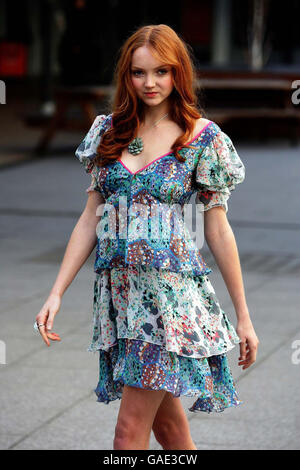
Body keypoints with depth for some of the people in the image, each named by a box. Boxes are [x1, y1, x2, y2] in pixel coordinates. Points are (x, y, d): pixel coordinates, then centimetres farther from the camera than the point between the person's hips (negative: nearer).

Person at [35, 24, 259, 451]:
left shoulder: (204, 138, -4)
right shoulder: (110, 131, 8)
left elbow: (218, 231, -1)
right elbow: (91, 219, 9)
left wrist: (243, 316, 1)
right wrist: (56, 294, 3)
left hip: (170, 288, -5)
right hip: (117, 285, 5)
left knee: (130, 429, -7)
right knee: (167, 422, 13)